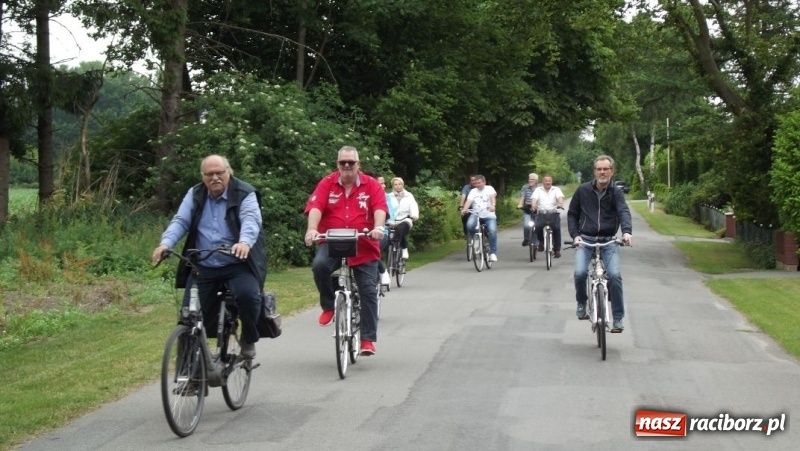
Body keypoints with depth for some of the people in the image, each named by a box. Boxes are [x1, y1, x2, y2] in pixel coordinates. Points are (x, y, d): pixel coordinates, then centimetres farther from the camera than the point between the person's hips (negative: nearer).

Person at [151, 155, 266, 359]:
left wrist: (245, 242, -44)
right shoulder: (195, 195, 8)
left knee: (248, 294, -31)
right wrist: (166, 243, -23)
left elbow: (251, 220, -21)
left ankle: (249, 339, -4)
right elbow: (180, 221, -2)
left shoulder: (244, 194, -4)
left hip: (237, 265, -4)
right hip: (202, 267, 4)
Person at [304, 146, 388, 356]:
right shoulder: (327, 183, 2)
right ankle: (329, 306, -8)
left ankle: (368, 339, 3)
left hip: (363, 246, 0)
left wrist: (378, 228, -30)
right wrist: (312, 229, -29)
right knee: (319, 265, -31)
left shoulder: (371, 185, 2)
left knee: (368, 291, -3)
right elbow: (316, 207, -10)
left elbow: (380, 209, -10)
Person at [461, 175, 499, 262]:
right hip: (476, 215, 1)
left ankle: (493, 253, -17)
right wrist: (464, 209, -28)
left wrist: (493, 205, -38)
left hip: (489, 216, -1)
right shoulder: (473, 191, 9)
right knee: (469, 225, -31)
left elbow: (492, 197, -16)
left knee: (492, 231, -25)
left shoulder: (489, 188, 4)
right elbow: (469, 201, -7)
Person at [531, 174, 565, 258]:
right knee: (538, 226, -26)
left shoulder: (556, 189, 12)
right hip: (542, 213, 0)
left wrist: (560, 203, -31)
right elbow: (534, 198, -2)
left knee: (556, 228, -20)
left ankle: (557, 250, -6)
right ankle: (541, 241, 3)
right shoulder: (538, 190, 14)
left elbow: (560, 197, -7)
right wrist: (533, 205, -25)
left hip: (554, 214, 0)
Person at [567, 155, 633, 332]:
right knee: (580, 273, -23)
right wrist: (575, 235, -5)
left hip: (608, 241, 0)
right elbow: (572, 214, 11)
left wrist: (627, 231, -35)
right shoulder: (583, 190, 4)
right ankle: (582, 303, 8)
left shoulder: (616, 192, 1)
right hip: (585, 240, 0)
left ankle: (618, 318, -6)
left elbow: (623, 211, -15)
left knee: (615, 275, -19)